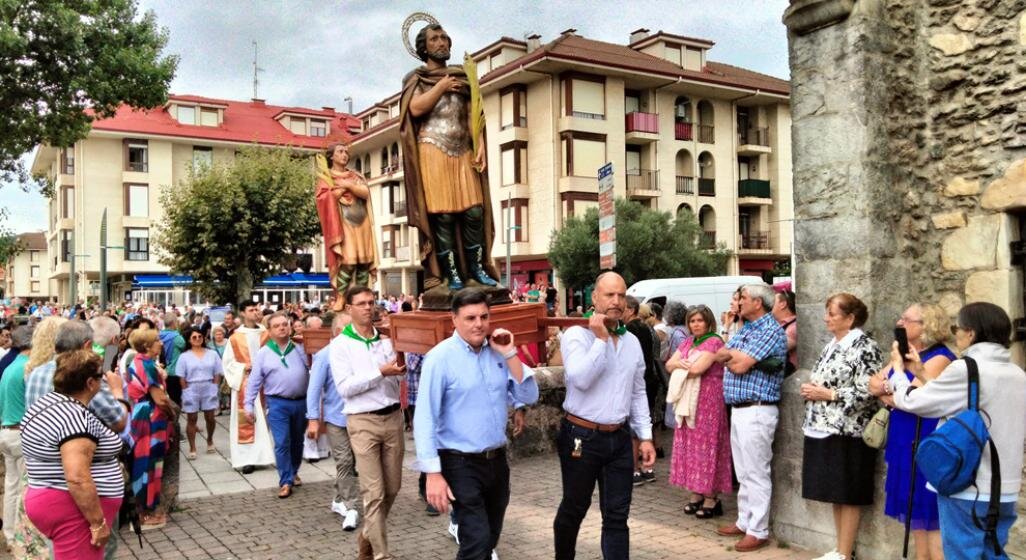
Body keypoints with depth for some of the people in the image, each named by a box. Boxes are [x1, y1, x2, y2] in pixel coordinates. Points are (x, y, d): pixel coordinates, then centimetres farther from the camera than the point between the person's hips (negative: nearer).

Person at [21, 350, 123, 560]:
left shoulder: (48, 402, 9)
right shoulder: (76, 417, -21)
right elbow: (77, 478, -27)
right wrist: (98, 523, -22)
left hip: (51, 502, 10)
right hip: (73, 512, -10)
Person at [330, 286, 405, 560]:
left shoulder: (386, 339, 8)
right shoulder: (340, 344, -5)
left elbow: (397, 379, 10)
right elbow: (344, 387, -13)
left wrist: (399, 370, -12)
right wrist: (380, 372, -19)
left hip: (393, 416, 5)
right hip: (363, 421, -5)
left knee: (392, 488, 14)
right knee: (374, 493, -3)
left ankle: (367, 535, 36)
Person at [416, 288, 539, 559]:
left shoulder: (498, 352, 4)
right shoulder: (441, 357, -13)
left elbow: (529, 396, 1)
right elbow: (425, 418, -15)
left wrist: (510, 355, -9)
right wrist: (433, 473, -19)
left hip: (497, 460, 6)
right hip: (462, 464, -6)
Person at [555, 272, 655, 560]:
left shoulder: (632, 341, 9)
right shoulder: (577, 335, -9)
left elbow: (638, 393, 14)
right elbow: (581, 379, -26)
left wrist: (646, 436, 9)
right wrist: (601, 338, -20)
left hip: (619, 438, 5)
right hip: (582, 438, -4)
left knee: (617, 516, 6)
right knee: (574, 509, 13)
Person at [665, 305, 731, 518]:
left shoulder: (714, 342, -8)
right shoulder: (687, 342, 15)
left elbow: (698, 368, -18)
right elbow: (669, 365, 9)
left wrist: (680, 365, -1)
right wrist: (680, 363, -12)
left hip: (708, 401, -7)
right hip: (688, 400, 7)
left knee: (706, 445, -4)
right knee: (689, 444, 8)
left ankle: (711, 498, 3)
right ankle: (696, 494, 17)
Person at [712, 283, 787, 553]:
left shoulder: (771, 331, -14)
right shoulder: (744, 329, 16)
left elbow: (740, 365, -18)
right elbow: (719, 355, 12)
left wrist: (731, 355, 1)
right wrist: (737, 355, -6)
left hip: (756, 411, -9)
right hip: (738, 409, 9)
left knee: (755, 473, -3)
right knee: (743, 472, 17)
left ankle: (758, 531, 5)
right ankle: (745, 521, 27)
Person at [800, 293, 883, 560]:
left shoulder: (864, 347, -11)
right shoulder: (831, 346, 15)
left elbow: (867, 393, -19)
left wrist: (827, 394, -17)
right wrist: (810, 390, 4)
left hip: (848, 432, -8)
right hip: (824, 429, 8)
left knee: (848, 496, 1)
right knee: (834, 493, 14)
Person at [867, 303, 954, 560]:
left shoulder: (940, 358, -15)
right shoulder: (904, 354, 14)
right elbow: (874, 384, 9)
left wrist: (886, 391, -5)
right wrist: (892, 389, -11)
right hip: (904, 443, 9)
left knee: (930, 516, -3)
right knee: (916, 513, 13)